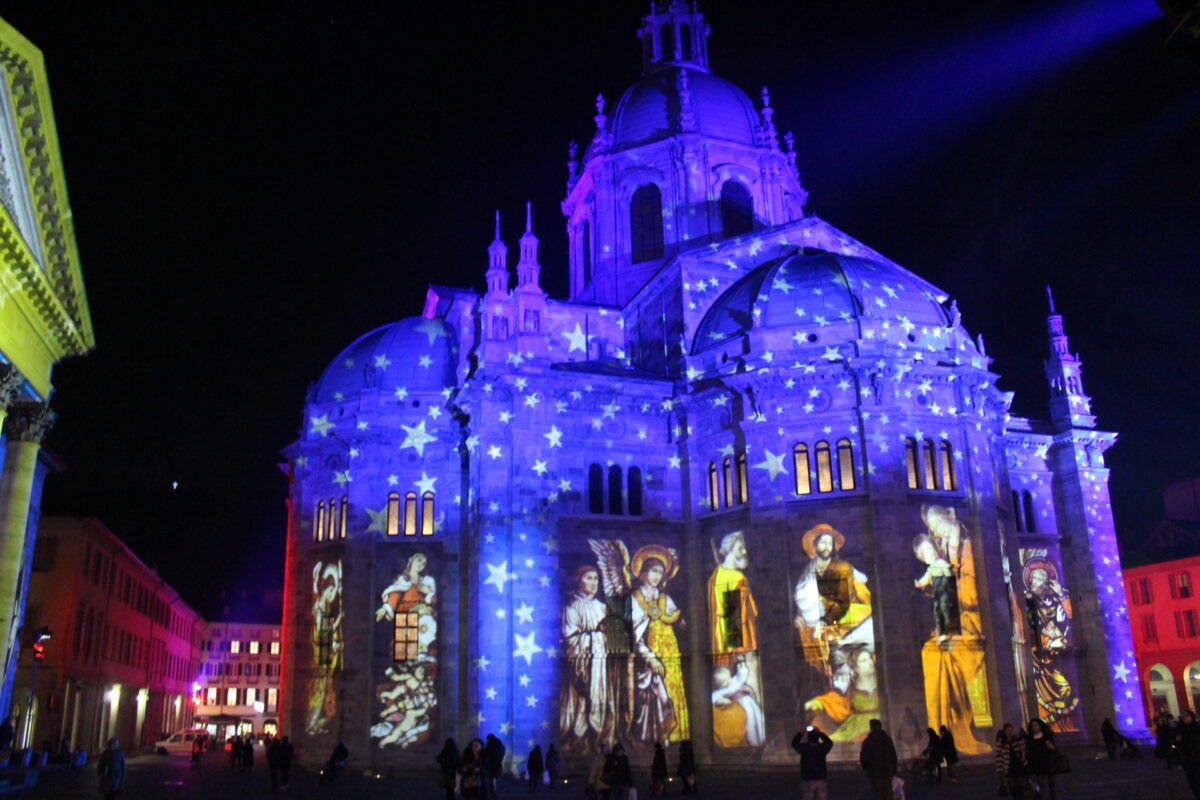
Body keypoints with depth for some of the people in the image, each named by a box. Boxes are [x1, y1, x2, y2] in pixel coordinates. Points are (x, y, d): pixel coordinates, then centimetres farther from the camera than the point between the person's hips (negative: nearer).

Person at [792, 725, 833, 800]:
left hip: (807, 781, -2)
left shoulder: (804, 748, -9)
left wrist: (800, 733, 17)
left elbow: (794, 743, 12)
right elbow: (829, 742, 18)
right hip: (821, 781, 2)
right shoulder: (822, 748, -5)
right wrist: (820, 732, 21)